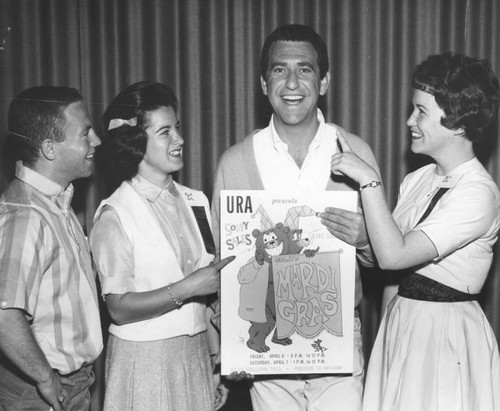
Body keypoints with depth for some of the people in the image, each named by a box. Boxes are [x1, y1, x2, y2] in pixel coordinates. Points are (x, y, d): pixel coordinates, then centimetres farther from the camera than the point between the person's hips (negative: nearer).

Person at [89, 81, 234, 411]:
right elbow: (120, 309, -15)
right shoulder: (115, 216, -12)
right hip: (145, 360, -5)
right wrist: (186, 288, -23)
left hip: (197, 353, 5)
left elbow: (211, 292, 10)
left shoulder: (195, 202, 5)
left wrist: (220, 366, 10)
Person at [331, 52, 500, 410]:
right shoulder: (417, 180, 5)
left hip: (446, 335, -7)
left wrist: (369, 180, -21)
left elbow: (394, 255, -23)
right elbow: (391, 254, 9)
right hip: (401, 325, 7)